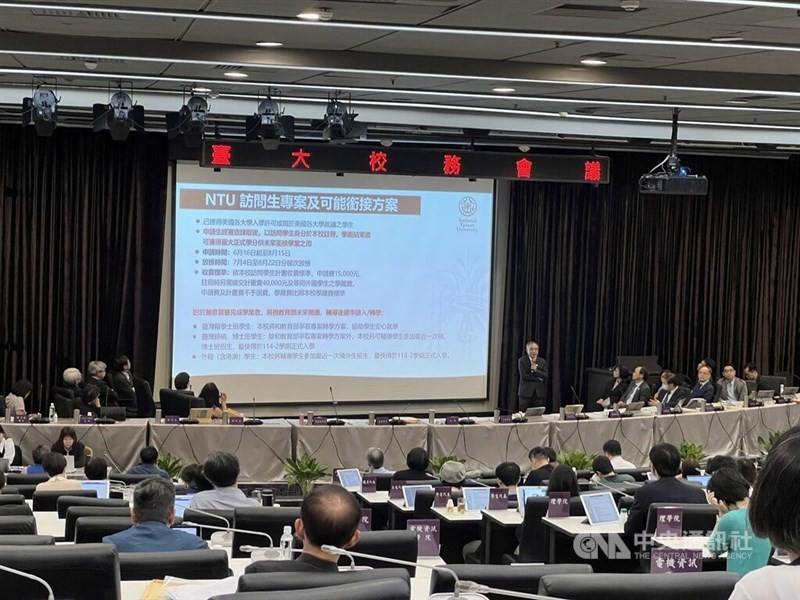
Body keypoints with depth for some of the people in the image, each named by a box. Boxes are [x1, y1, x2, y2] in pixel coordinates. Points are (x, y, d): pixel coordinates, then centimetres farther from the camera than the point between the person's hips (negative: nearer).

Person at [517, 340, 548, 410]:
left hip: (538, 394, 2)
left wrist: (535, 370, -12)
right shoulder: (522, 360, 1)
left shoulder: (543, 362, 9)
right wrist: (538, 378, -8)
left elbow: (545, 376, -3)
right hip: (525, 393, -2)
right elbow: (524, 376, -10)